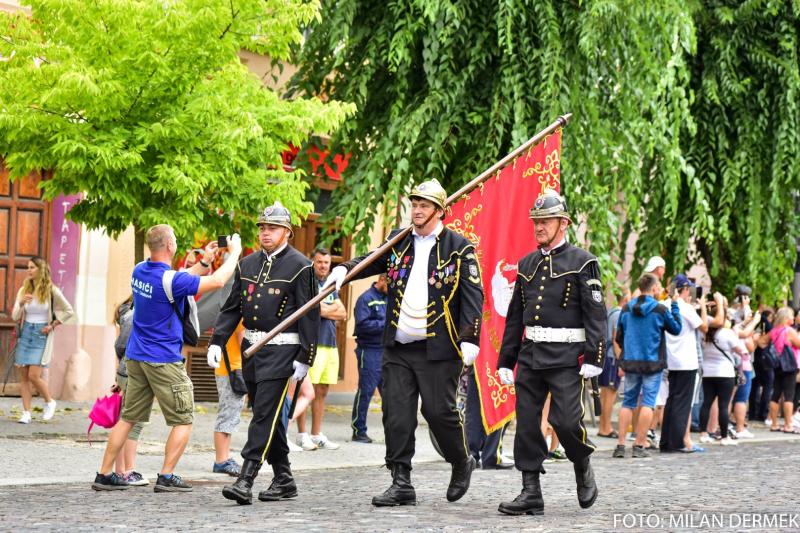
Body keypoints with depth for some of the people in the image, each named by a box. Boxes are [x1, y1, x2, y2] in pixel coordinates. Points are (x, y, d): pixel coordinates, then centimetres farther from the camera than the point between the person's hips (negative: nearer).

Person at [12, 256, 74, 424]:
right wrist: (21, 304, -17)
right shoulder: (24, 290, 4)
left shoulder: (51, 291, -6)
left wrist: (52, 325, -3)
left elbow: (68, 311, 4)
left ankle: (49, 402, 13)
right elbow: (15, 317, 2)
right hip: (25, 334, 4)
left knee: (34, 376, -12)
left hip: (42, 335, -4)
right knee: (23, 376, 1)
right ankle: (26, 413, 7)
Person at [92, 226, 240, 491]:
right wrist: (234, 253, 0)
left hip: (136, 357, 8)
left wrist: (204, 262, 16)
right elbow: (217, 281, -14)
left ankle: (104, 475, 11)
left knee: (128, 418, 12)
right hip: (164, 361, -8)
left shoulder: (139, 271, 5)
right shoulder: (170, 279, -19)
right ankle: (166, 477, -1)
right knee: (183, 420, 4)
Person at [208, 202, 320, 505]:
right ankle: (284, 480, 21)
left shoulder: (300, 266, -6)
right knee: (268, 416, 11)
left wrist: (304, 358, -12)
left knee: (265, 414, -11)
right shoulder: (247, 265, 12)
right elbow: (232, 308, 14)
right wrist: (217, 341, 2)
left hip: (281, 349, -7)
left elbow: (309, 315, -8)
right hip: (251, 348, 7)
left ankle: (245, 480, -15)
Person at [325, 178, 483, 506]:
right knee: (396, 414, 1)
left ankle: (462, 463, 25)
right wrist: (345, 269, 0)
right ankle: (401, 485, 6)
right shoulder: (399, 242, 11)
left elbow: (473, 296, -6)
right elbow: (372, 261, 22)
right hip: (397, 347, 5)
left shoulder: (459, 248, -3)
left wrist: (470, 339, -15)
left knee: (439, 410, -2)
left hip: (437, 348, -5)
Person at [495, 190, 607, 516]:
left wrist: (594, 357, -15)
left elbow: (596, 313, -7)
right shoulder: (527, 264, 15)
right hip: (530, 355, 5)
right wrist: (505, 361, 14)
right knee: (526, 423, 1)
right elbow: (515, 316, 18)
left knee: (566, 421, -11)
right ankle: (531, 493, 6)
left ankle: (583, 467, 18)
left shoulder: (582, 262, -1)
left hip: (566, 356, -5)